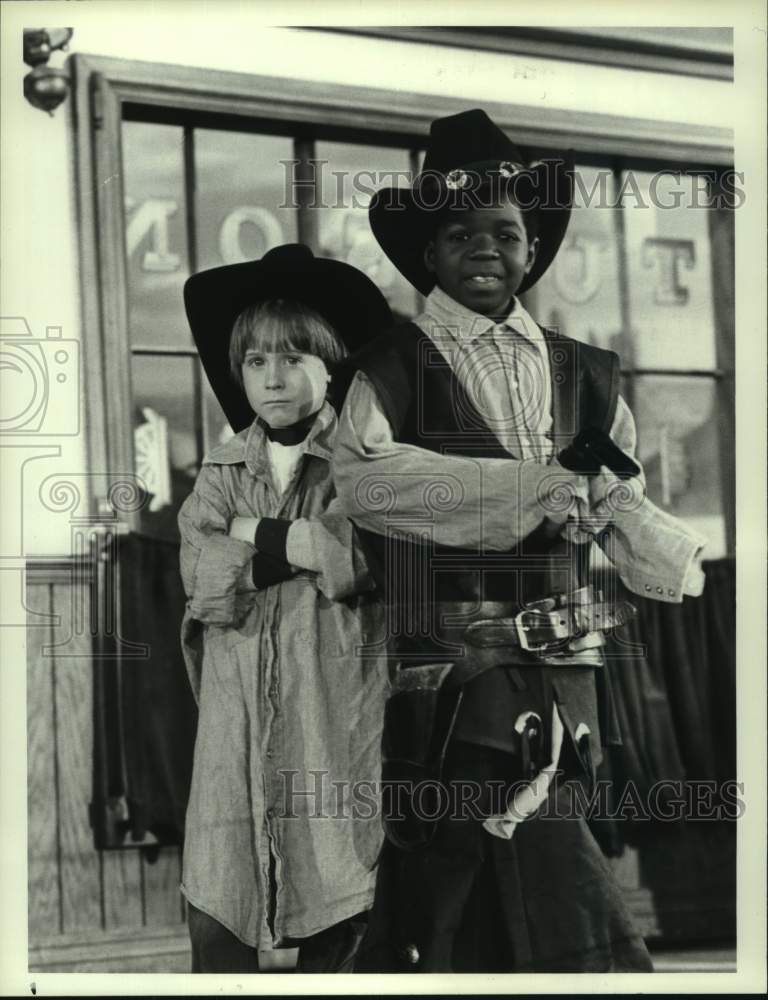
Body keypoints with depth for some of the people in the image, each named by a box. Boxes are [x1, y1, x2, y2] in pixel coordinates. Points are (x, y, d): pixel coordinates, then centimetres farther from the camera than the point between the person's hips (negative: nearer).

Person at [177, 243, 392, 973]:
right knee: (217, 922, 0)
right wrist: (308, 546, -10)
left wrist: (260, 536, -3)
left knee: (337, 923, 2)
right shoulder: (221, 474, 11)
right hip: (239, 718, 2)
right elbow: (205, 582, -4)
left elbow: (357, 561, -14)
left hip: (336, 717, -2)